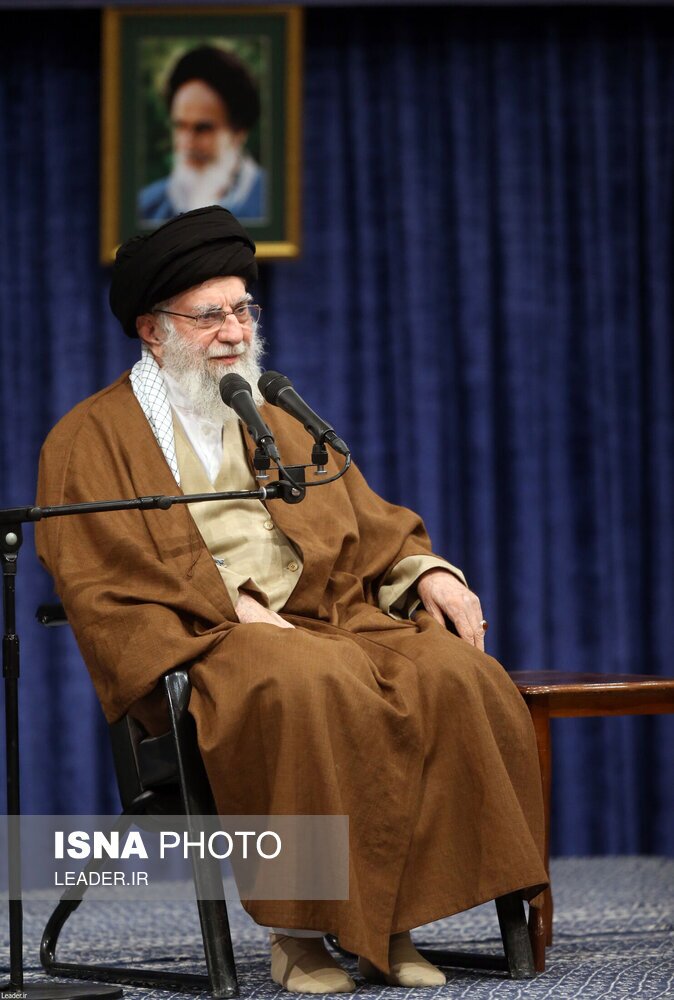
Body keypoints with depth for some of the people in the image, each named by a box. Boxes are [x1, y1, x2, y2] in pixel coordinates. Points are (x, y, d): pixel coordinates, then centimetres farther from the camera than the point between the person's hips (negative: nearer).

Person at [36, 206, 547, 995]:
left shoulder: (274, 422, 27)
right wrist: (231, 607, -17)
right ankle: (298, 934, -30)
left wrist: (425, 572, 1)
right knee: (310, 690, -39)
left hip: (329, 617, 6)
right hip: (197, 640, -5)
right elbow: (103, 574, -5)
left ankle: (389, 920, -22)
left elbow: (364, 521, 23)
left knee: (455, 678, -24)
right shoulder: (92, 440, 8)